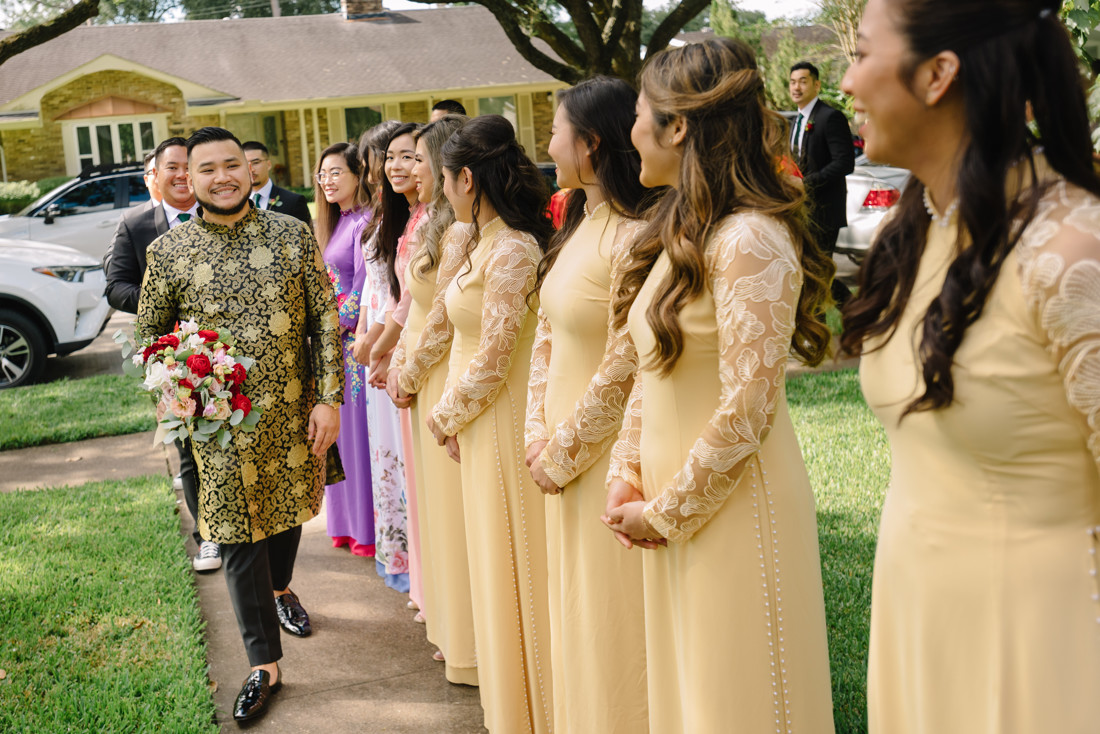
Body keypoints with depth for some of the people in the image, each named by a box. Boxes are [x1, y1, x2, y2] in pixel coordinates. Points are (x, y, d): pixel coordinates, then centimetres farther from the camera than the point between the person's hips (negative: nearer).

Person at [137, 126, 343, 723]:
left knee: (288, 511, 22)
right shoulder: (168, 252, -5)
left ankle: (279, 589, 53)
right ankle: (265, 665, 12)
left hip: (293, 412, 2)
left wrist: (329, 399, -7)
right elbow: (150, 334, 7)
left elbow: (325, 320, -2)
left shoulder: (292, 235, -4)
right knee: (239, 537, 1)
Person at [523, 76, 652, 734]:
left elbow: (622, 369, -21)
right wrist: (539, 436, 1)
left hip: (609, 454, -9)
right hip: (564, 456, 9)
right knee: (574, 607, 20)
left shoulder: (633, 237, -20)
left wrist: (563, 453, -12)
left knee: (612, 615, 6)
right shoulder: (578, 227, 8)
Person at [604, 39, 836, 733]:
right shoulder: (679, 232, 10)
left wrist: (665, 513, -14)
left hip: (733, 508, -8)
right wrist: (625, 479, 4)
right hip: (673, 505, 8)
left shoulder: (750, 240, -19)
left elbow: (745, 409, -22)